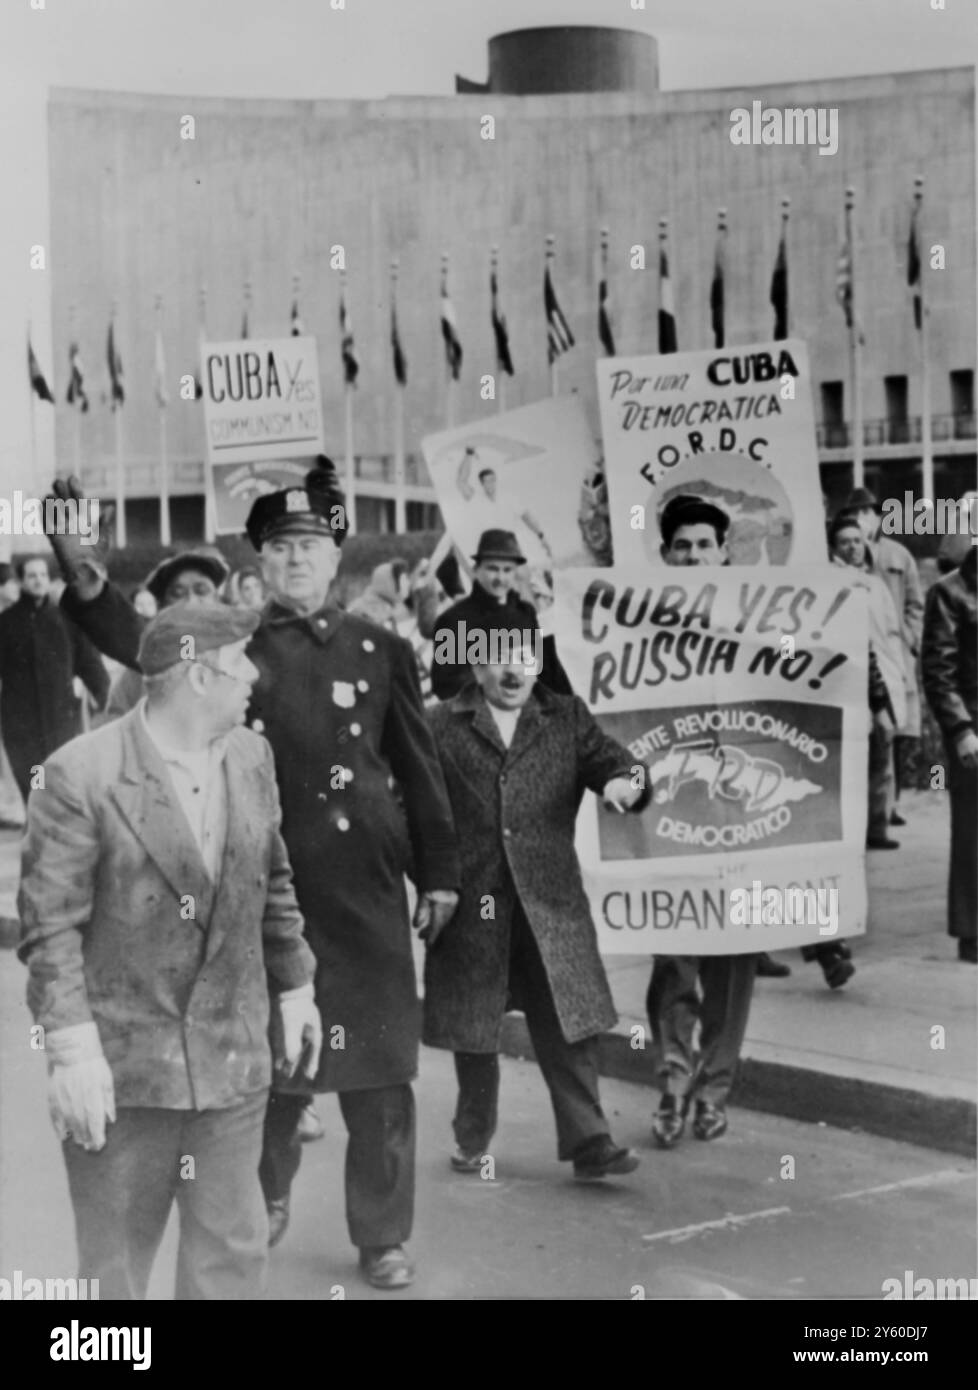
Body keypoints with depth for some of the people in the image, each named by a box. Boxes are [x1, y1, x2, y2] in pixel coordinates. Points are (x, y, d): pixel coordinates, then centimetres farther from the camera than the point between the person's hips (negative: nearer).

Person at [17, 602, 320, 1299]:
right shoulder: (82, 773, -14)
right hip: (121, 1060, -5)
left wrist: (295, 986, 17)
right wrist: (72, 1049, -17)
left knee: (235, 1249, 11)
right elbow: (51, 924, -14)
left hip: (233, 1057, 5)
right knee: (114, 1262, 9)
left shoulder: (253, 757, 4)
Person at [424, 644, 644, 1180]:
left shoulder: (567, 718, 10)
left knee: (569, 1024, -2)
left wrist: (625, 782, -23)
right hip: (471, 906, -1)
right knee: (473, 1030, 10)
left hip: (550, 902, 1)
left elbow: (608, 759, 0)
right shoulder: (441, 726, 4)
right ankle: (473, 1141, 26)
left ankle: (588, 1142, 3)